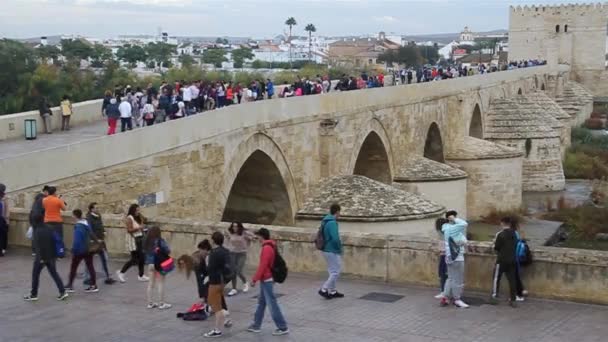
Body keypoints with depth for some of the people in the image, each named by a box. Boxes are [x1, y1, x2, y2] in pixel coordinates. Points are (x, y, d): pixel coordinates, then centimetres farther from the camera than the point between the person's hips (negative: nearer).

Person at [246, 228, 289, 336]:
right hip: (266, 279, 10)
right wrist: (256, 277, 21)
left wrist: (255, 279, -17)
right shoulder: (270, 247, 11)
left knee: (272, 303, -6)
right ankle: (256, 325, 24)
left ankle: (283, 328, -3)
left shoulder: (266, 248, -20)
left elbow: (262, 266, -22)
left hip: (266, 280, -10)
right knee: (261, 302, 16)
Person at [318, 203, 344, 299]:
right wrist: (340, 249, -10)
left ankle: (332, 291, 23)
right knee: (336, 272, -2)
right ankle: (324, 289, -2)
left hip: (327, 250, 9)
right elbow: (335, 238, -26)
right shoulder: (332, 223, -20)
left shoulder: (325, 221, 9)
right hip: (332, 251, -9)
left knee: (333, 271, 17)